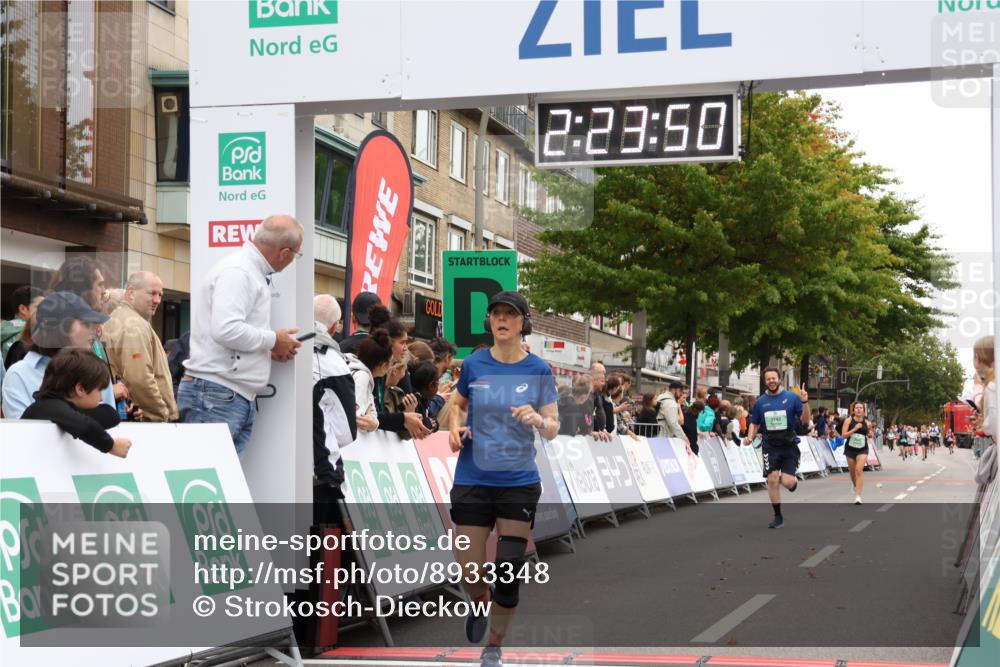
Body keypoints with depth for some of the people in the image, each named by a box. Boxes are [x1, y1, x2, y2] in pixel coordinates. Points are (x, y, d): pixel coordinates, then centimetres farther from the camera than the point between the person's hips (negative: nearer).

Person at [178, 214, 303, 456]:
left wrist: (271, 350, 12)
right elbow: (225, 330, -24)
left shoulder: (252, 272, 19)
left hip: (241, 399, 10)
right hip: (216, 397, -10)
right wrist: (273, 339, -10)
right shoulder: (237, 271, -12)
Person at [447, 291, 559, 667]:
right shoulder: (473, 364, 1)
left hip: (519, 482, -1)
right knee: (470, 573, -1)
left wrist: (538, 420, -23)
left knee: (508, 573, -4)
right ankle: (481, 604, 37)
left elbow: (553, 430, -1)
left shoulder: (539, 371, -2)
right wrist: (454, 427, -1)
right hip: (472, 481, 1)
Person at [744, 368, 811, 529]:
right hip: (770, 447, 2)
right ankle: (778, 517, 8)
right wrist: (750, 437, -6)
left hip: (789, 445, -2)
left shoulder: (792, 397, -4)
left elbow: (805, 422, -5)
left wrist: (805, 403, -20)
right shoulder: (760, 402, 4)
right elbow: (755, 424, 13)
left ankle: (793, 481, 27)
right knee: (772, 480, -7)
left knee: (787, 483, -12)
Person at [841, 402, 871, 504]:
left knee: (859, 470, -18)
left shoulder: (867, 423, -1)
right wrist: (855, 428, -21)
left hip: (862, 449, -1)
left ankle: (858, 496, -19)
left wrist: (870, 429, -5)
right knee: (852, 471, 14)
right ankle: (854, 484, 50)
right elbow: (843, 435, -13)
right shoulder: (848, 421, -6)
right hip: (850, 449, 1)